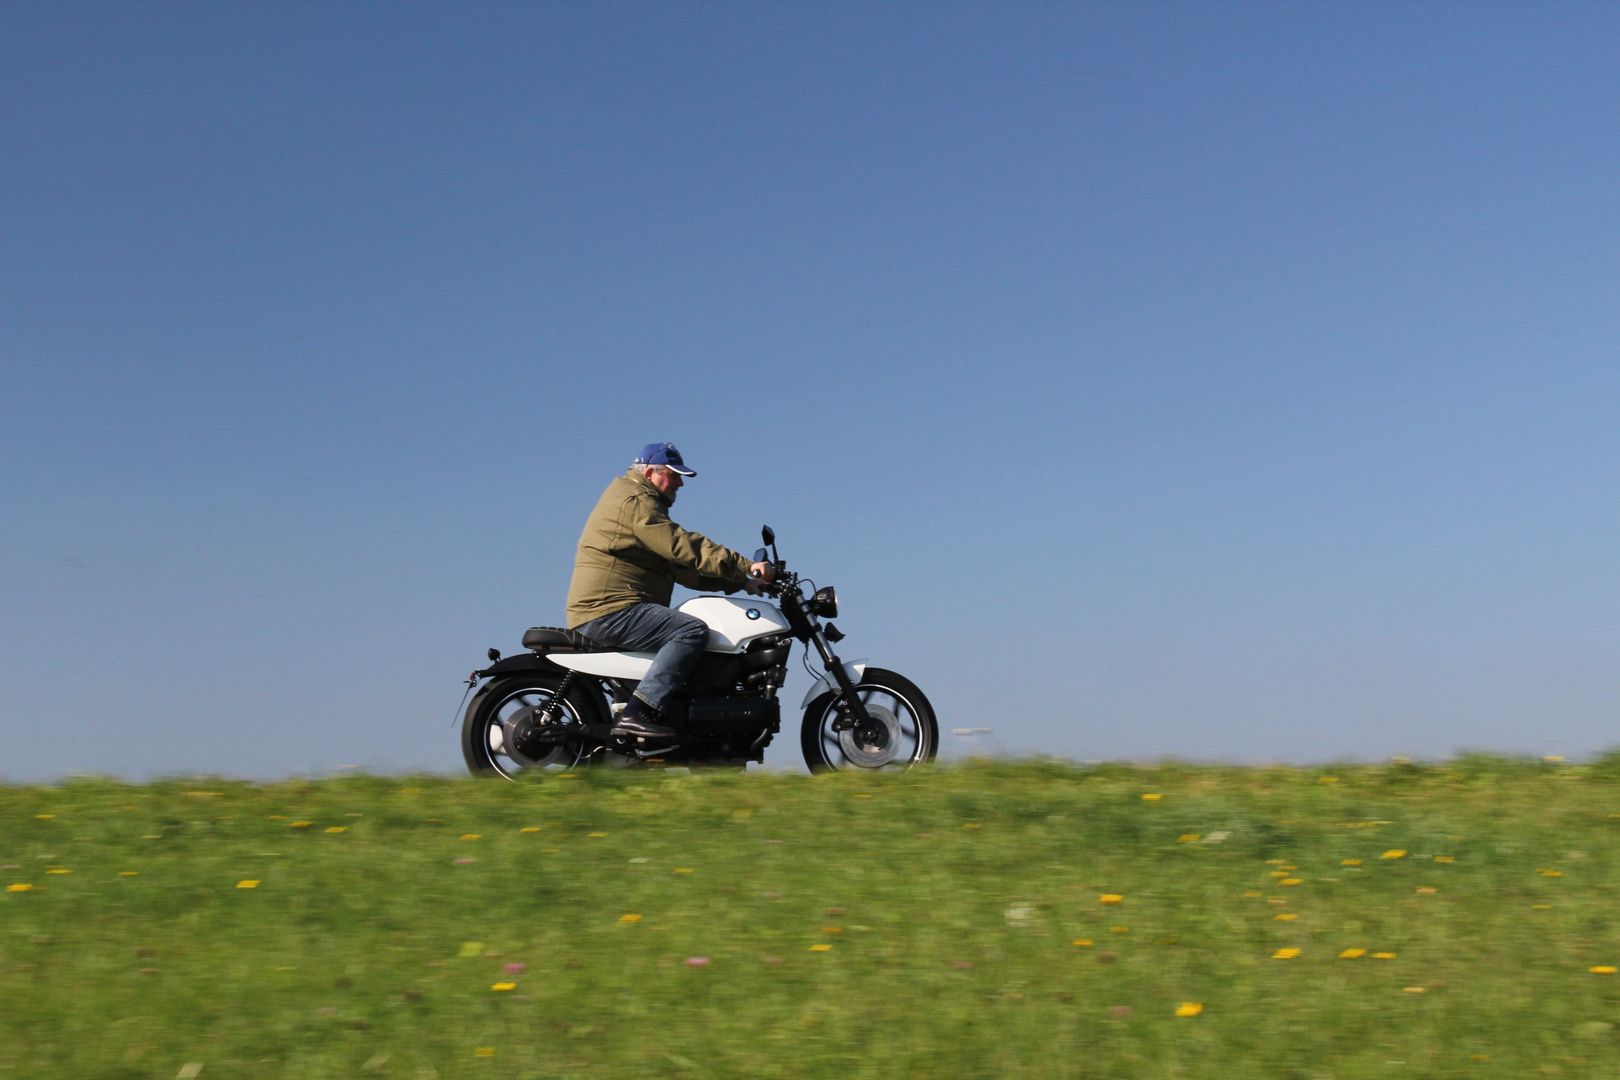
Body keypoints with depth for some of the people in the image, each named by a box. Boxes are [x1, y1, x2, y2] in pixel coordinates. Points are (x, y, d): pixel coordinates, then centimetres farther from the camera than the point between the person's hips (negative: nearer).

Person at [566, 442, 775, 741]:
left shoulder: (641, 502, 26)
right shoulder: (635, 501, -7)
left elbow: (683, 569, 21)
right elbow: (683, 547, -19)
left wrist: (739, 581, 10)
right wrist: (746, 566, -21)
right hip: (610, 608, -11)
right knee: (693, 630, -24)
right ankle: (637, 714, -31)